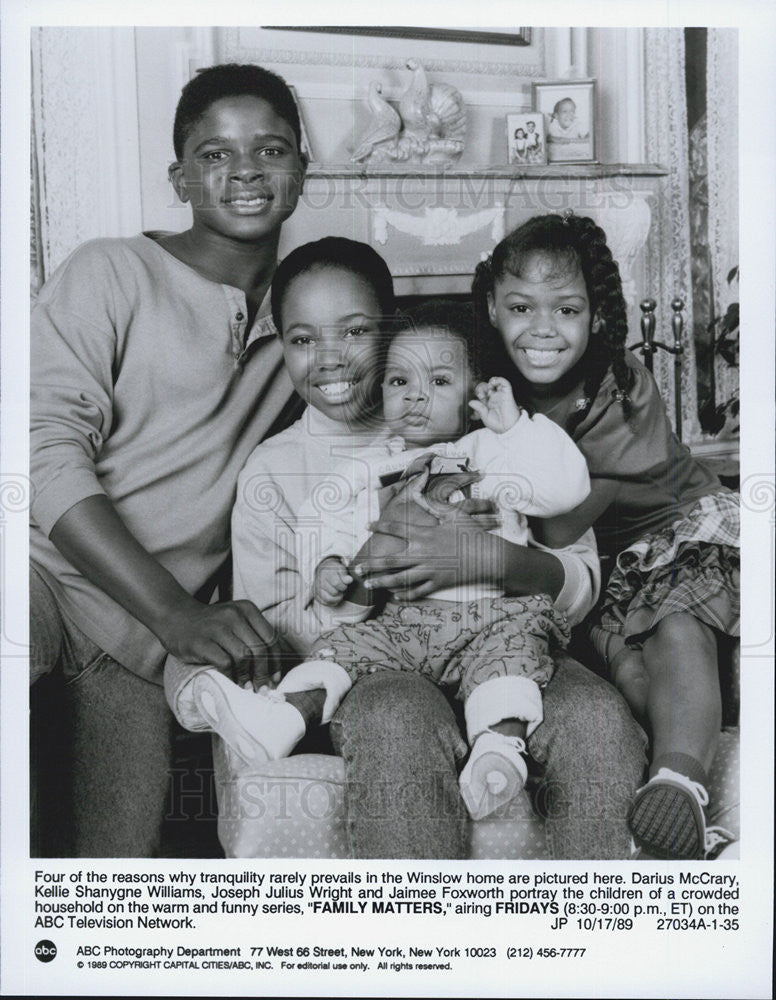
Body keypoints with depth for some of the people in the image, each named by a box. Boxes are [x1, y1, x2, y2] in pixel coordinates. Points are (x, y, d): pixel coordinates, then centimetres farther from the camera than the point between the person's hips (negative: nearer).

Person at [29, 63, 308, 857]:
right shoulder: (110, 274, 3)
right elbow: (50, 451, -9)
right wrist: (174, 611, -20)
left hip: (144, 620, 5)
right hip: (48, 560, -4)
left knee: (120, 860, -7)